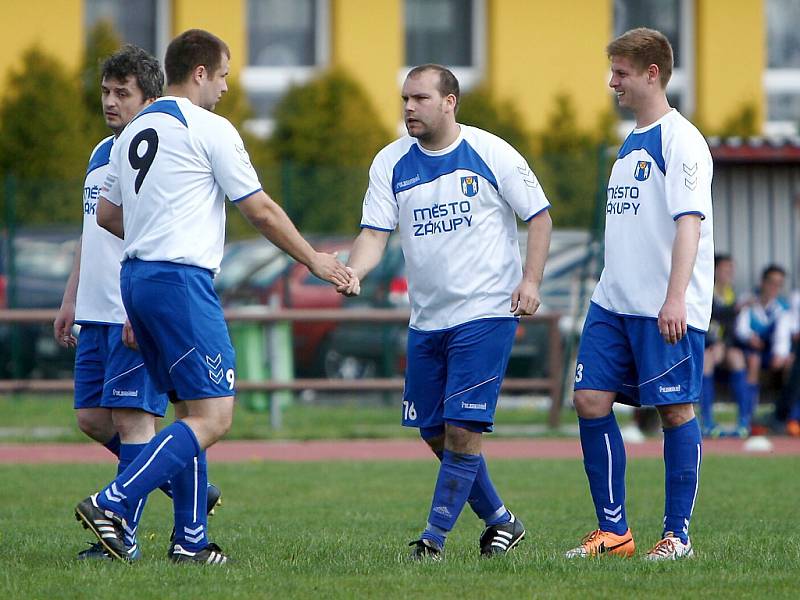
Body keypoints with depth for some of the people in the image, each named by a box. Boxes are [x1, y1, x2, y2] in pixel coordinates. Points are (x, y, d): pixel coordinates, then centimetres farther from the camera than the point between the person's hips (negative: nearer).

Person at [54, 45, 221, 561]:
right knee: (92, 417, 8)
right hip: (96, 314, 9)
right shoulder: (101, 154, 17)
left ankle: (124, 535, -4)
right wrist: (70, 300, 23)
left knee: (131, 416, -7)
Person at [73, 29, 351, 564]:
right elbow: (261, 211, -4)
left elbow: (107, 213, 24)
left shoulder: (135, 131, 16)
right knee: (213, 416, -10)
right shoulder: (210, 129, -7)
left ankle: (191, 539, 11)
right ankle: (112, 504, -21)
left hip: (135, 278, 9)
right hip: (182, 280, -9)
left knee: (191, 411, 14)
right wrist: (315, 260, 8)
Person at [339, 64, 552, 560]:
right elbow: (375, 233, -1)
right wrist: (353, 272, -22)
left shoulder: (491, 153, -6)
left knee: (462, 428, -12)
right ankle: (500, 521, 25)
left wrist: (531, 280, -11)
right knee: (434, 431, 8)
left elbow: (539, 215, 1)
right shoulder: (391, 163, 3)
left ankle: (435, 537, -2)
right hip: (427, 317, 5)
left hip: (486, 312, -5)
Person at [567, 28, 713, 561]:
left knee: (676, 410, -2)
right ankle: (614, 531, 7)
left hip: (667, 309, -8)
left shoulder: (680, 140, -10)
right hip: (615, 299, 9)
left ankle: (677, 535, 4)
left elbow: (690, 221, -19)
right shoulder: (632, 142, 17)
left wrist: (676, 297, -28)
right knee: (592, 400, 1)